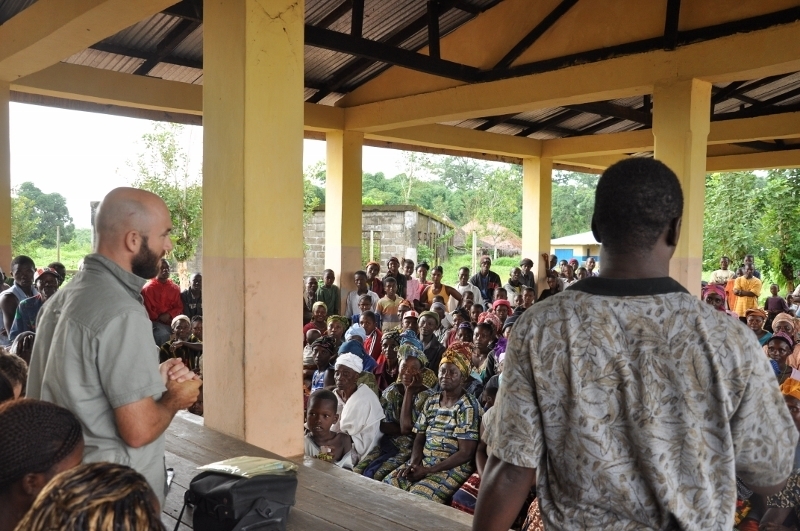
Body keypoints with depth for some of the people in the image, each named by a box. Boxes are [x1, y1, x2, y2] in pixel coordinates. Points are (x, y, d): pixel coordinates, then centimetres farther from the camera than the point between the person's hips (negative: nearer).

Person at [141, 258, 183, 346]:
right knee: (164, 335, -32)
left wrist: (169, 315, -8)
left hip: (172, 322, 4)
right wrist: (158, 318, -9)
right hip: (156, 322, -4)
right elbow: (146, 309, -3)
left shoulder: (175, 288, 13)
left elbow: (179, 307, 10)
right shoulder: (148, 288, 0)